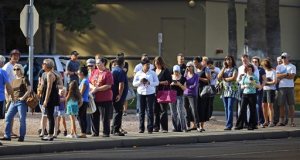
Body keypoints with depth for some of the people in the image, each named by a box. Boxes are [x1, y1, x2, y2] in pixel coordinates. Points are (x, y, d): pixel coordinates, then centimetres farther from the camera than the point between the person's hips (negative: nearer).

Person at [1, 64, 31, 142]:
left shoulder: (24, 80, -3)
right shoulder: (13, 81, 18)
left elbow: (29, 89, -12)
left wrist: (23, 97, -16)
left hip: (21, 102, -7)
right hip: (13, 102, 7)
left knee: (22, 119, -5)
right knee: (8, 118, 1)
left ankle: (22, 137, 2)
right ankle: (7, 135, 4)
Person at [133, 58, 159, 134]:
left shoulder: (152, 73, 4)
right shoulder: (138, 73, 6)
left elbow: (157, 82, 2)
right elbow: (134, 83, 6)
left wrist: (149, 83, -14)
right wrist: (140, 81, -12)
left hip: (150, 93, -1)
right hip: (141, 93, 1)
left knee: (150, 111, -4)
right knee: (141, 111, 2)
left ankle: (150, 128, -2)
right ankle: (141, 128, 7)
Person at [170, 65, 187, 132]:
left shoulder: (182, 78, 2)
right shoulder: (170, 77, 8)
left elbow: (184, 88, 1)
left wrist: (180, 85, -16)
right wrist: (171, 84, -9)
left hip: (180, 96, -3)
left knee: (180, 112, -13)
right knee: (173, 113, 2)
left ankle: (183, 127, -14)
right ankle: (176, 127, 8)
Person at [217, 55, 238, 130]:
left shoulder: (234, 69, 1)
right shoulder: (224, 69, 16)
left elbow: (234, 78, -12)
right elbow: (219, 77, 3)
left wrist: (224, 79, -1)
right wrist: (224, 68, -1)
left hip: (232, 90, -6)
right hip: (224, 90, 6)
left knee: (230, 108, -13)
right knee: (226, 108, 3)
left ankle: (229, 125, -17)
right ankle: (228, 124, 5)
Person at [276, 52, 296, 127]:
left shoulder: (292, 66, 7)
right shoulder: (279, 67, 12)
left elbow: (292, 76, -8)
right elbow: (278, 76, -5)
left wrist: (282, 76, -6)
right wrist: (287, 74, -9)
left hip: (290, 87, -1)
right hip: (282, 87, 1)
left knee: (291, 104, -2)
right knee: (281, 105, 0)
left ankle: (292, 121, -1)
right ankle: (282, 121, 3)